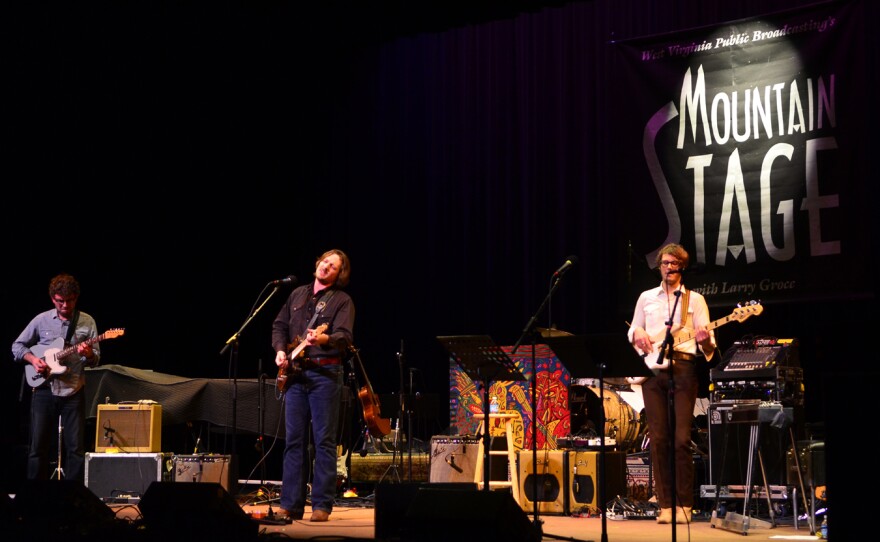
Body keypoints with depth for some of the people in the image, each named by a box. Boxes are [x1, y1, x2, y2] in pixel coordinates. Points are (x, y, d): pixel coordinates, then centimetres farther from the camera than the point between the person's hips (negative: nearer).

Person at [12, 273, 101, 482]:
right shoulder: (41, 320, 3)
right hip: (43, 390, 0)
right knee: (38, 446, 2)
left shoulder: (87, 322, 3)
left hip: (73, 392, 0)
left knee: (76, 447, -1)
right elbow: (17, 346, 12)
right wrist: (33, 359, -6)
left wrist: (88, 354, -21)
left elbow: (95, 359, 2)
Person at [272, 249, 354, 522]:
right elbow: (279, 325, 21)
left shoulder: (342, 300, 0)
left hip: (325, 372, -5)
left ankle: (322, 505, -1)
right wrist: (280, 350, 3)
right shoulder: (297, 294, 17)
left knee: (324, 440, -5)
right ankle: (290, 504, 9)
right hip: (295, 372, 5)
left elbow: (344, 336, -14)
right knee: (293, 439, 5)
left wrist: (323, 339, -34)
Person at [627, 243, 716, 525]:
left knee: (682, 438, -8)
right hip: (653, 369, 2)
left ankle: (684, 505, -2)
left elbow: (707, 343, 3)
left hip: (684, 367, -2)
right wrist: (638, 333, -2)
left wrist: (704, 340, -21)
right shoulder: (646, 298, 17)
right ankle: (665, 505, 2)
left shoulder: (695, 299, 9)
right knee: (658, 439, -2)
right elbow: (632, 331, 21)